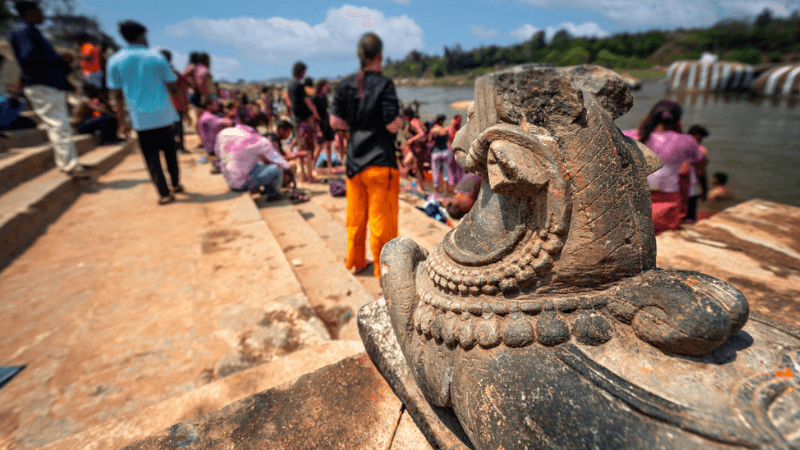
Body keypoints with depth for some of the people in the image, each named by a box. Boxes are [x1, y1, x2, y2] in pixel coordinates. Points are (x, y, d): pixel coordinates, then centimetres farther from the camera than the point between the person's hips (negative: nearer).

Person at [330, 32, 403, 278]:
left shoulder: (346, 85, 4)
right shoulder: (384, 84, -10)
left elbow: (335, 122, 2)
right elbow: (393, 125, -15)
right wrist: (400, 120, 6)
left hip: (354, 160, 6)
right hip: (381, 161, -5)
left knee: (356, 215, 16)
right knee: (381, 217, 5)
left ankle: (356, 261, 31)